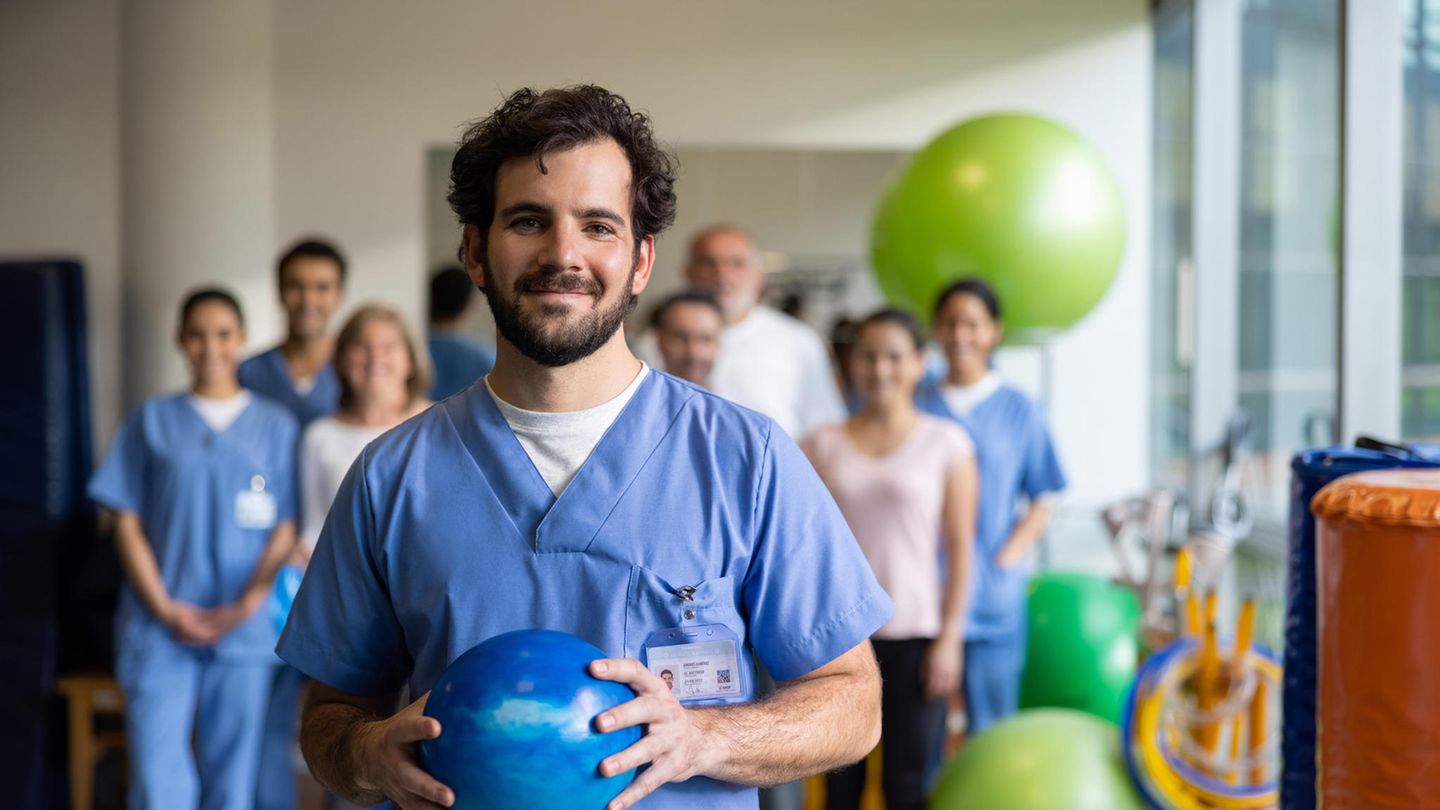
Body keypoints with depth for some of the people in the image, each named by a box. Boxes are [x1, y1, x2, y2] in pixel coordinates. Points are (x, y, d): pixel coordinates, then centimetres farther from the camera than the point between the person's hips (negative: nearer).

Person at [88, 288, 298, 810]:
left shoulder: (275, 426, 9)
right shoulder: (153, 421, 9)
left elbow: (285, 530, 5)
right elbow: (127, 524, 5)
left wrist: (247, 606, -9)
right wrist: (165, 609, -6)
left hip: (244, 629, 0)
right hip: (160, 629, 0)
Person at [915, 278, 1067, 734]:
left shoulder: (1018, 411, 4)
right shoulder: (917, 407, 7)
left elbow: (1041, 505, 5)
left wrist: (1008, 556, -9)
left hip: (993, 598, -1)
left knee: (989, 730, 2)